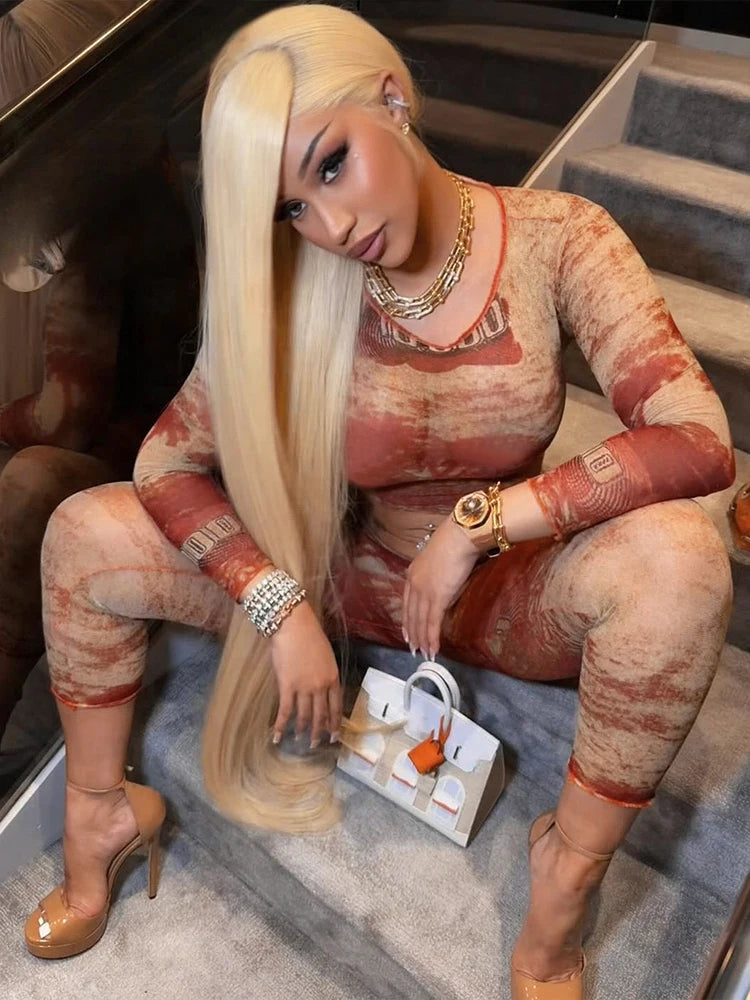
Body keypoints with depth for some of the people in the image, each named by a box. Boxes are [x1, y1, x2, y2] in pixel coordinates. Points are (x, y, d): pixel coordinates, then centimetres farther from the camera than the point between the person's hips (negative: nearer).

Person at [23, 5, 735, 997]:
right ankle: (102, 814, 9)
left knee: (679, 556, -35)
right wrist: (282, 608, -24)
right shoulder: (293, 292, -13)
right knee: (82, 536, -14)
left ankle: (566, 878, -14)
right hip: (351, 573, 2)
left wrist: (477, 524, -28)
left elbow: (699, 441, -26)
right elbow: (167, 463, -12)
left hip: (512, 591, -1)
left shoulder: (555, 239, -18)